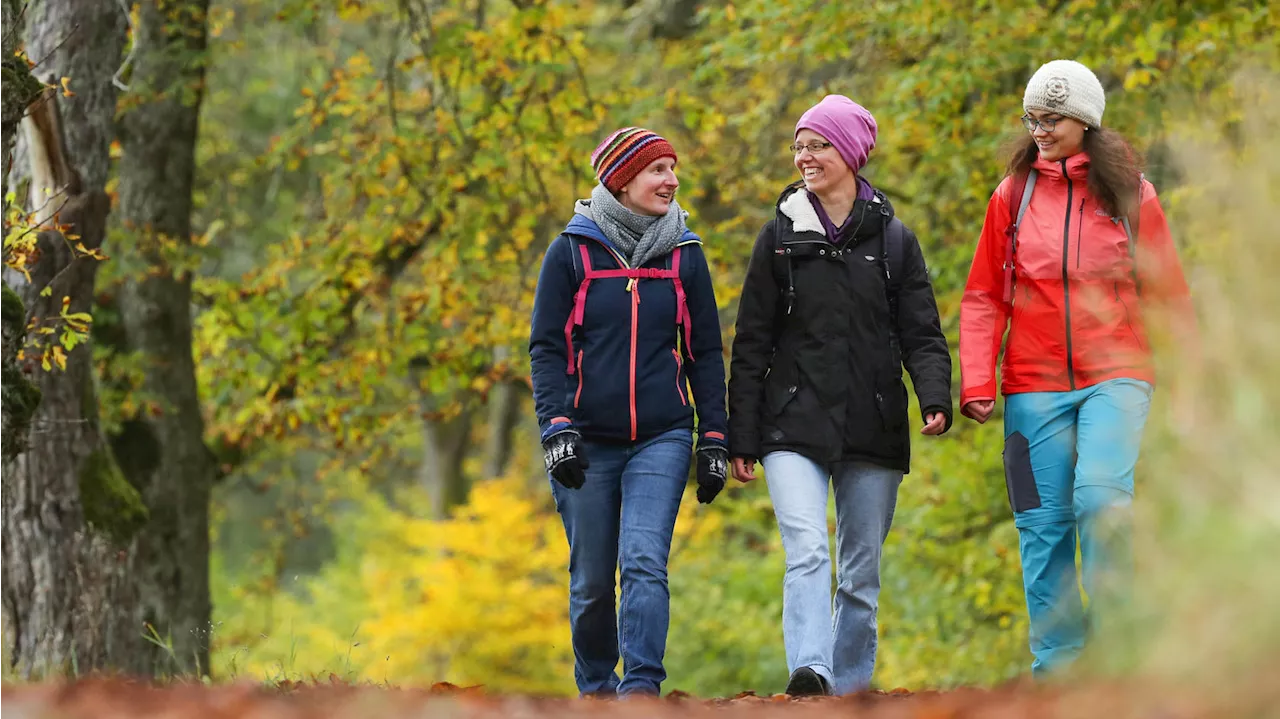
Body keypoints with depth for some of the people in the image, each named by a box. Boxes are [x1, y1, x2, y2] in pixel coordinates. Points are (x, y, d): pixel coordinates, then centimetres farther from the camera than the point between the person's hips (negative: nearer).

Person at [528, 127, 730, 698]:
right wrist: (556, 428, -12)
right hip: (587, 441, 0)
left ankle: (641, 687, -20)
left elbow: (706, 352, 11)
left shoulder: (684, 255, 7)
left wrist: (714, 439, 5)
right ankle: (596, 689, 21)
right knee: (591, 579, 5)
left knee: (644, 561, -17)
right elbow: (546, 348, 0)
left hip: (661, 439, 0)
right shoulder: (572, 252, 1)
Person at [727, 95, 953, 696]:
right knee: (807, 551, -21)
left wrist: (935, 398, -15)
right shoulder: (780, 237, 7)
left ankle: (851, 686, 15)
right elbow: (752, 343, 8)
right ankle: (809, 674, -34)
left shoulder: (893, 239, 7)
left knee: (862, 572, 7)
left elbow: (921, 333, 5)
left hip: (874, 428, 2)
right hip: (796, 426, -1)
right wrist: (741, 437, 3)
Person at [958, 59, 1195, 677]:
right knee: (1044, 522, 0)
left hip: (1114, 376, -2)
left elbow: (1167, 294, 8)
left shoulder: (1131, 193, 4)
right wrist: (976, 382, -1)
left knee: (1101, 495, -21)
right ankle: (1056, 662, 8)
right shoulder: (1012, 195, 6)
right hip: (1034, 384, 2)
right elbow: (982, 297, 9)